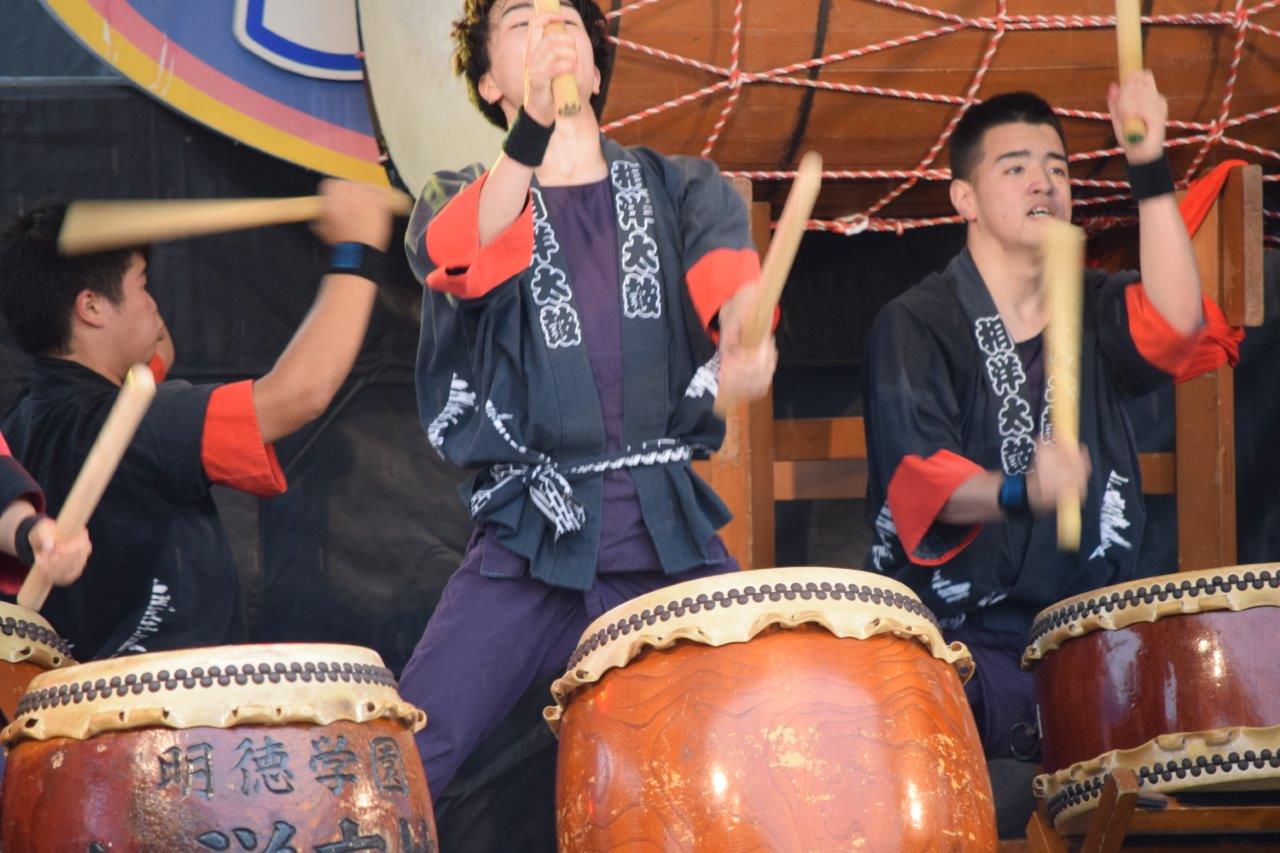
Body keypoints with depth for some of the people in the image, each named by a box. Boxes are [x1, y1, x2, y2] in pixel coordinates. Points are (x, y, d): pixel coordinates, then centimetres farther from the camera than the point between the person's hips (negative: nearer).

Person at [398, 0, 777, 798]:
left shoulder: (685, 190, 14)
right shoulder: (460, 200, 11)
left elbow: (729, 276, -8)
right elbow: (458, 259, -14)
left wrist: (746, 340, -33)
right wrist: (533, 132, -32)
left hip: (673, 530, 1)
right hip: (529, 538, -1)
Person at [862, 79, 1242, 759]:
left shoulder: (1093, 307, 15)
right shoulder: (915, 325, 0)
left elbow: (1175, 326, -8)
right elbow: (915, 471, -14)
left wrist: (1150, 169, -15)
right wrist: (1020, 493, -34)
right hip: (961, 633, -4)